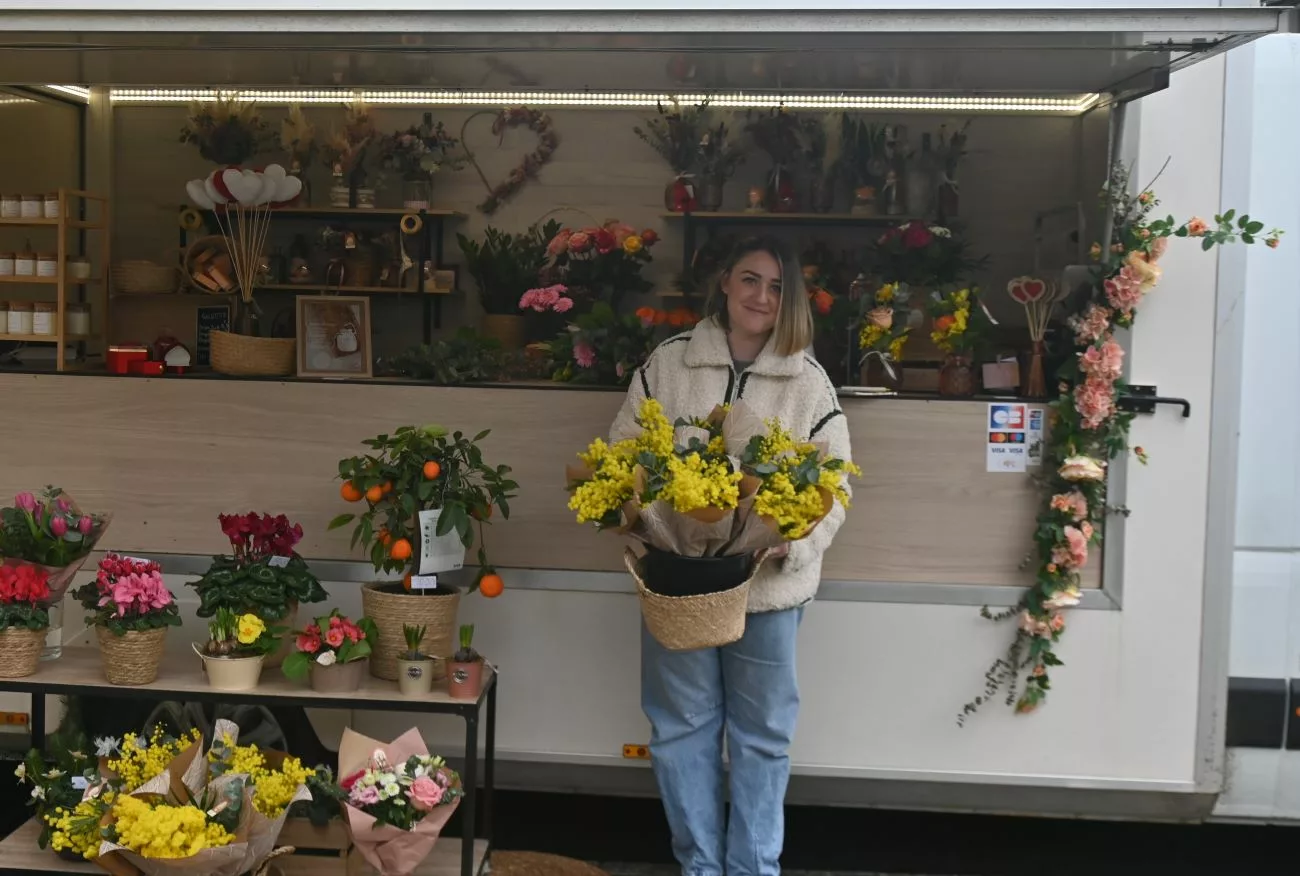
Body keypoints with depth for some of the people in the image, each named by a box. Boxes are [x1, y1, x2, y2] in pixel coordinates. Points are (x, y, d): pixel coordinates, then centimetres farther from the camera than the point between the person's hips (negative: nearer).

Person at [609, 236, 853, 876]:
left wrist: (793, 547, -18)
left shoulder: (809, 381, -1)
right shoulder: (665, 365, -1)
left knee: (762, 734, 11)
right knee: (682, 728, 11)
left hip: (769, 585, 0)